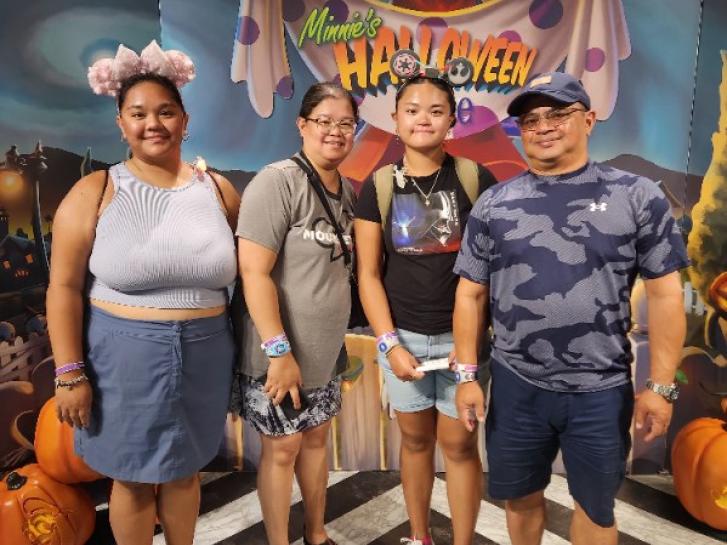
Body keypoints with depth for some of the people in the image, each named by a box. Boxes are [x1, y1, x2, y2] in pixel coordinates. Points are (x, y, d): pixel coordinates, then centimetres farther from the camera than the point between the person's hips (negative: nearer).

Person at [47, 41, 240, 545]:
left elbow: (246, 272, 10)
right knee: (134, 477, 14)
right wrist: (70, 372, -8)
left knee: (184, 469, 20)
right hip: (124, 357, -2)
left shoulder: (218, 190, 2)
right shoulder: (95, 192, -5)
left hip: (203, 356, 2)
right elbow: (65, 287, -6)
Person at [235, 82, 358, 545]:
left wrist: (340, 338, 13)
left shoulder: (348, 191, 6)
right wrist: (279, 351, -23)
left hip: (327, 350, 7)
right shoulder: (277, 182, -16)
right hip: (280, 353, -7)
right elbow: (253, 272, -21)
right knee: (282, 448, 8)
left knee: (317, 438, 20)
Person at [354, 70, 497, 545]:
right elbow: (369, 274, -1)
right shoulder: (379, 187, -1)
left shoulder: (476, 179, -5)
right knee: (415, 438, 17)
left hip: (463, 334, -1)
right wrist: (389, 343, -7)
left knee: (459, 442, 8)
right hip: (403, 336, 2)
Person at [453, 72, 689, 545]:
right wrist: (467, 375, -1)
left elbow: (665, 293, -3)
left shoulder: (638, 197, -4)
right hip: (515, 386, 2)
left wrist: (661, 385, -5)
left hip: (602, 391, -1)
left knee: (595, 506, 19)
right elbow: (471, 294, 2)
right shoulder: (493, 205, -1)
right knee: (520, 496, 19)